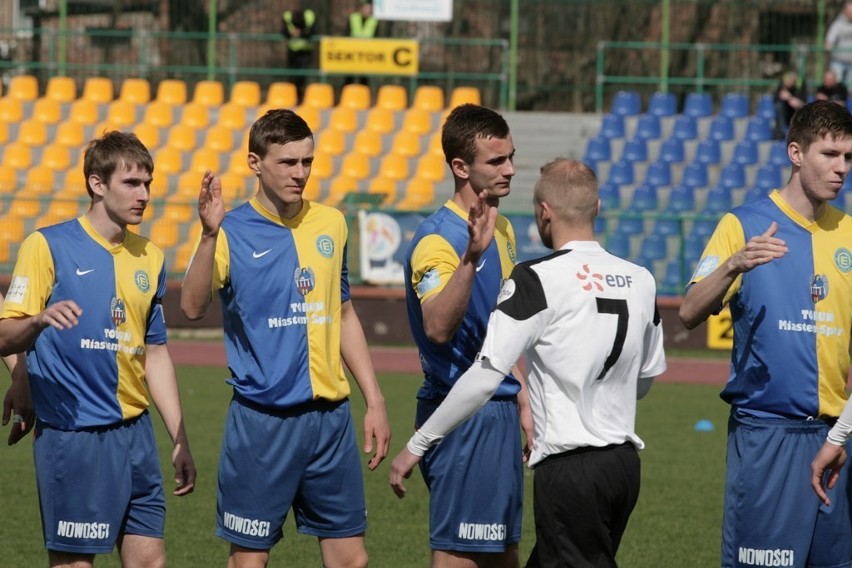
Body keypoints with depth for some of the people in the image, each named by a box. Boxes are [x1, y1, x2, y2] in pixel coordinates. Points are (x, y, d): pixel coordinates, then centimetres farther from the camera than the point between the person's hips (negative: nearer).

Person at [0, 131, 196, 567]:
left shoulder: (149, 258, 12)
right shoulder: (48, 246, -6)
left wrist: (180, 439, 16)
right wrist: (40, 320, -34)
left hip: (135, 433, 6)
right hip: (71, 434, -6)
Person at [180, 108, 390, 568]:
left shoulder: (331, 224, 8)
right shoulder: (232, 232, -7)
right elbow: (193, 307, -24)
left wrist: (374, 401, 16)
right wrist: (209, 235, -37)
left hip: (330, 414, 4)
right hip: (261, 421, -4)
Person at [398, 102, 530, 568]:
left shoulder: (501, 229, 12)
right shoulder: (437, 240, -17)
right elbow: (437, 327, -35)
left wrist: (522, 402, 21)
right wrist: (471, 256, -46)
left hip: (498, 411, 9)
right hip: (463, 419, -9)